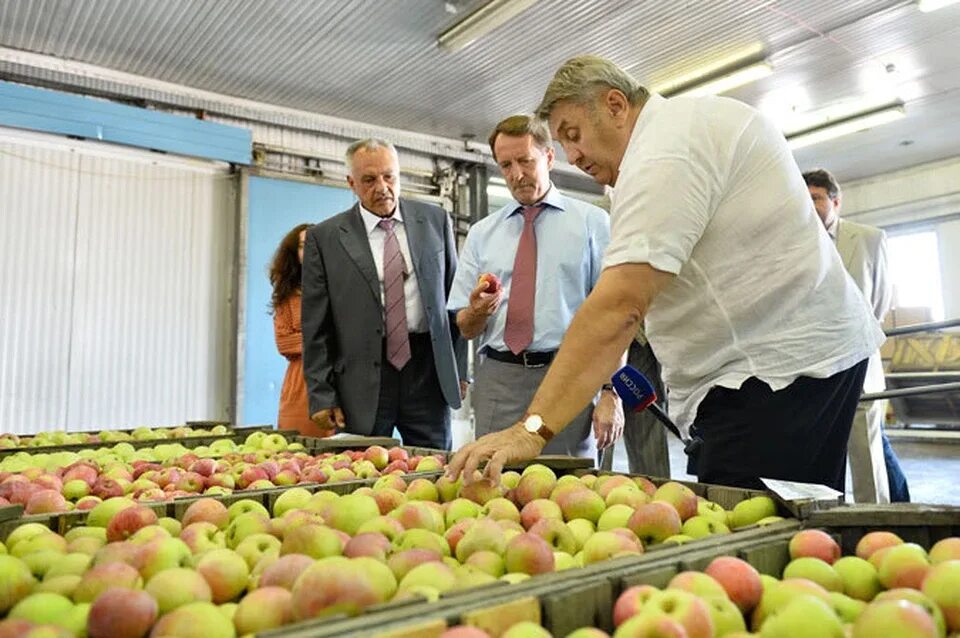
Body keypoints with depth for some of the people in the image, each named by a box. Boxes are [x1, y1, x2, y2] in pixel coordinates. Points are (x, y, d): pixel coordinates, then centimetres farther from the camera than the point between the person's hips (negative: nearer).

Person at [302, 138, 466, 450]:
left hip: (427, 370, 2)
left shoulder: (435, 221, 7)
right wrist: (322, 395, -2)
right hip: (363, 383, -1)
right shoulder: (324, 237, 2)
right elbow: (316, 327, 2)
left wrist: (459, 368, 7)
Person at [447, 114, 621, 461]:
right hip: (497, 379, 2)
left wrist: (611, 392, -11)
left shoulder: (592, 222, 6)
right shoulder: (481, 233, 14)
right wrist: (477, 310, -10)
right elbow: (465, 328, 13)